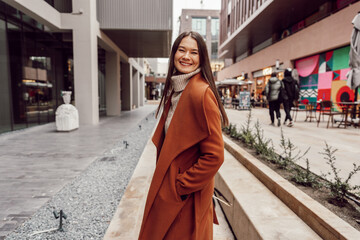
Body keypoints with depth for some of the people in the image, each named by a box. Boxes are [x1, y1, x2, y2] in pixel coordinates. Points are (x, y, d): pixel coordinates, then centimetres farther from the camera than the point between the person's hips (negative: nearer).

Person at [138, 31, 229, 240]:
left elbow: (214, 156, -23)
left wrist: (181, 184, -15)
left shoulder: (201, 93, -21)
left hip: (186, 198, -8)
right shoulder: (175, 91, 7)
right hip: (170, 190, 8)